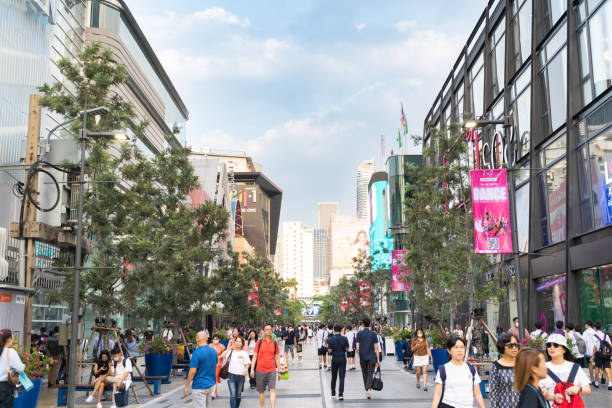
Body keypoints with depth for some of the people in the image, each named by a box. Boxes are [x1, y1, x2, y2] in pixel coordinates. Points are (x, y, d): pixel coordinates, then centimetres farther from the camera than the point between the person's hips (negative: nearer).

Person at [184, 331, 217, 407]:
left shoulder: (197, 352, -17)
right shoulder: (214, 351, 3)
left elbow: (192, 371, -18)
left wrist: (186, 386, -10)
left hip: (199, 386, -7)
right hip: (211, 384, 7)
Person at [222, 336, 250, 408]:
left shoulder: (244, 353, 4)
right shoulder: (231, 351, 5)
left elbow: (247, 364, 2)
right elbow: (222, 356, -8)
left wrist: (246, 370, -17)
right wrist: (229, 348, -5)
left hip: (241, 376, 1)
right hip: (231, 375, -1)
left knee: (238, 395, 11)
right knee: (233, 394, -12)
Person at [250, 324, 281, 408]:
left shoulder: (275, 343, 5)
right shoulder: (259, 342, 2)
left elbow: (277, 358, 11)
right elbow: (255, 356, 4)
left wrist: (279, 371, 10)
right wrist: (252, 369, -3)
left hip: (272, 370, 0)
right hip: (260, 370, 0)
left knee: (272, 390, -11)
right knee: (261, 391, 7)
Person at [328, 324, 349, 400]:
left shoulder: (331, 339, -9)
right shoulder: (344, 338, -4)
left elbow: (330, 351, -9)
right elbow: (347, 349, 0)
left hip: (334, 358, 0)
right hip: (342, 358, 0)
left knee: (334, 376, 15)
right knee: (342, 377, -1)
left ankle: (333, 393, 24)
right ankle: (340, 394, -11)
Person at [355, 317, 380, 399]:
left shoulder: (359, 334, 0)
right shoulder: (373, 334, 1)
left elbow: (357, 348, -4)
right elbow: (376, 348, -1)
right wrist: (378, 360, 2)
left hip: (363, 358, 0)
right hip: (372, 357, 0)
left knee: (365, 374, 14)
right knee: (370, 374, -2)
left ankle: (367, 390, 20)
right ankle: (369, 390, -22)